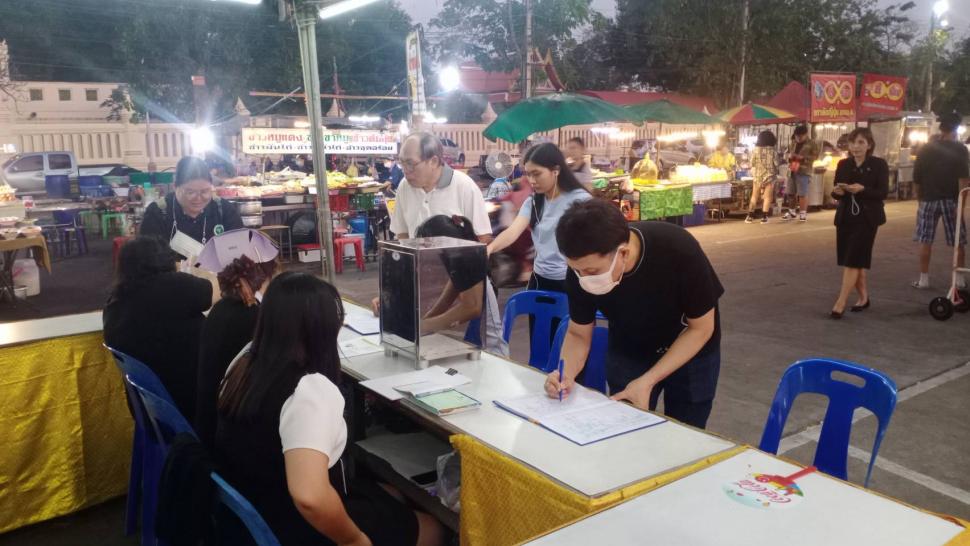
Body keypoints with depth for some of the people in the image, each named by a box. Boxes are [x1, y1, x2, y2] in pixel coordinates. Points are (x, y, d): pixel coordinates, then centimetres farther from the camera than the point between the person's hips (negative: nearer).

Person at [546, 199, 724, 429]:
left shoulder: (679, 250, -35)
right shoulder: (582, 269, -26)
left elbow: (701, 328, -21)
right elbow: (578, 334, -11)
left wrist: (647, 381, -29)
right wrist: (566, 374, -31)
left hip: (692, 351, -1)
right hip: (628, 353, 2)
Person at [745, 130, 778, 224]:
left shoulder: (755, 150, -5)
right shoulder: (772, 150, -9)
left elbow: (752, 163, 0)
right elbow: (775, 164, -5)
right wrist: (775, 174, 13)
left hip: (757, 176, 2)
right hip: (769, 176, -2)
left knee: (754, 197, 12)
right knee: (767, 197, 3)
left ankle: (750, 216, 11)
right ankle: (764, 217, 0)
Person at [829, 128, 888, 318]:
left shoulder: (879, 164, -5)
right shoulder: (843, 164, 6)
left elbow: (883, 192, -10)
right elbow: (836, 191, 7)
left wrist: (862, 189, -26)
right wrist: (837, 191, -16)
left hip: (867, 218, -5)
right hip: (845, 217, 5)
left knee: (853, 260, -9)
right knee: (855, 261, 11)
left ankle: (840, 303, -9)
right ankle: (863, 297, 28)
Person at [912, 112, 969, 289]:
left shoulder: (926, 148, 2)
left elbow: (916, 176, 1)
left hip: (929, 199, 1)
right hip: (951, 199, -1)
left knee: (925, 240, 4)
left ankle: (923, 278, 3)